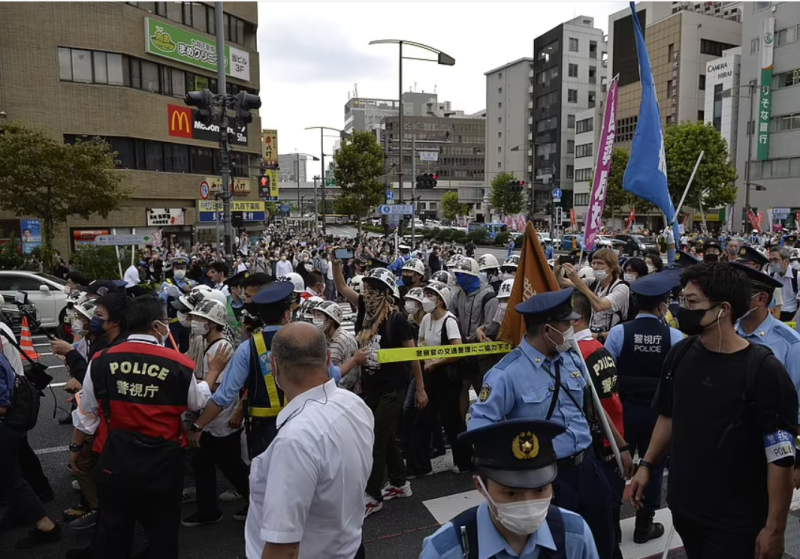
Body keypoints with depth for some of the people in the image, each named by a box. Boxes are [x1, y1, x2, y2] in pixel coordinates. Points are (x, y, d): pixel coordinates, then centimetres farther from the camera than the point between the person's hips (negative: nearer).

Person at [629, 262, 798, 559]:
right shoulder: (680, 354, -3)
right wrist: (647, 464, 7)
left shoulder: (764, 370, -20)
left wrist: (774, 528, -13)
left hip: (735, 520, -5)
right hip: (683, 505, 5)